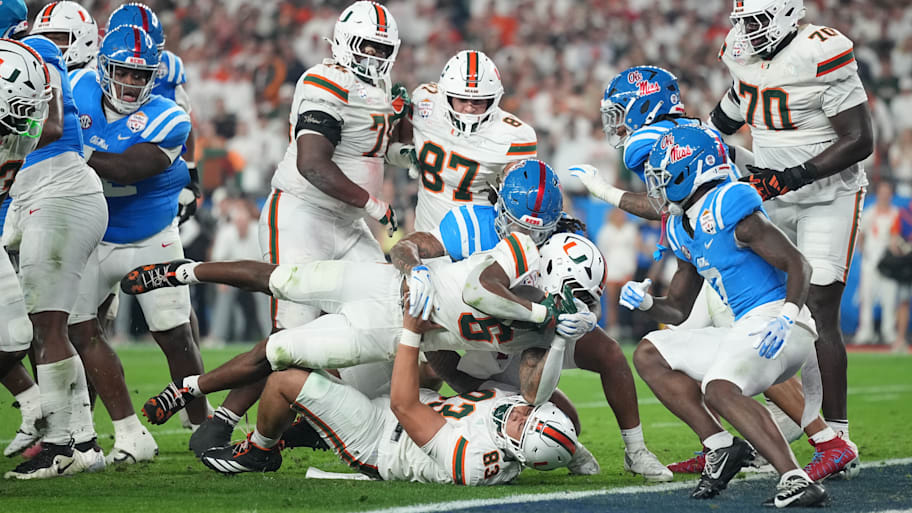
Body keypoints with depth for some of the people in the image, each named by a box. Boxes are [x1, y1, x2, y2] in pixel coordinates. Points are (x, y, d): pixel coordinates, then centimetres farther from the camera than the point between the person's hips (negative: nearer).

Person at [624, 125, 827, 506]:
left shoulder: (729, 208, -12)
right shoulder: (683, 229, 17)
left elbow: (798, 265, -15)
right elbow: (678, 309, 26)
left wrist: (786, 318, -30)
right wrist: (647, 304, 4)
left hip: (775, 321, -10)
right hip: (745, 331, 10)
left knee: (719, 389, -34)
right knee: (649, 355, 9)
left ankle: (796, 481, -40)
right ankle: (720, 446, -3)